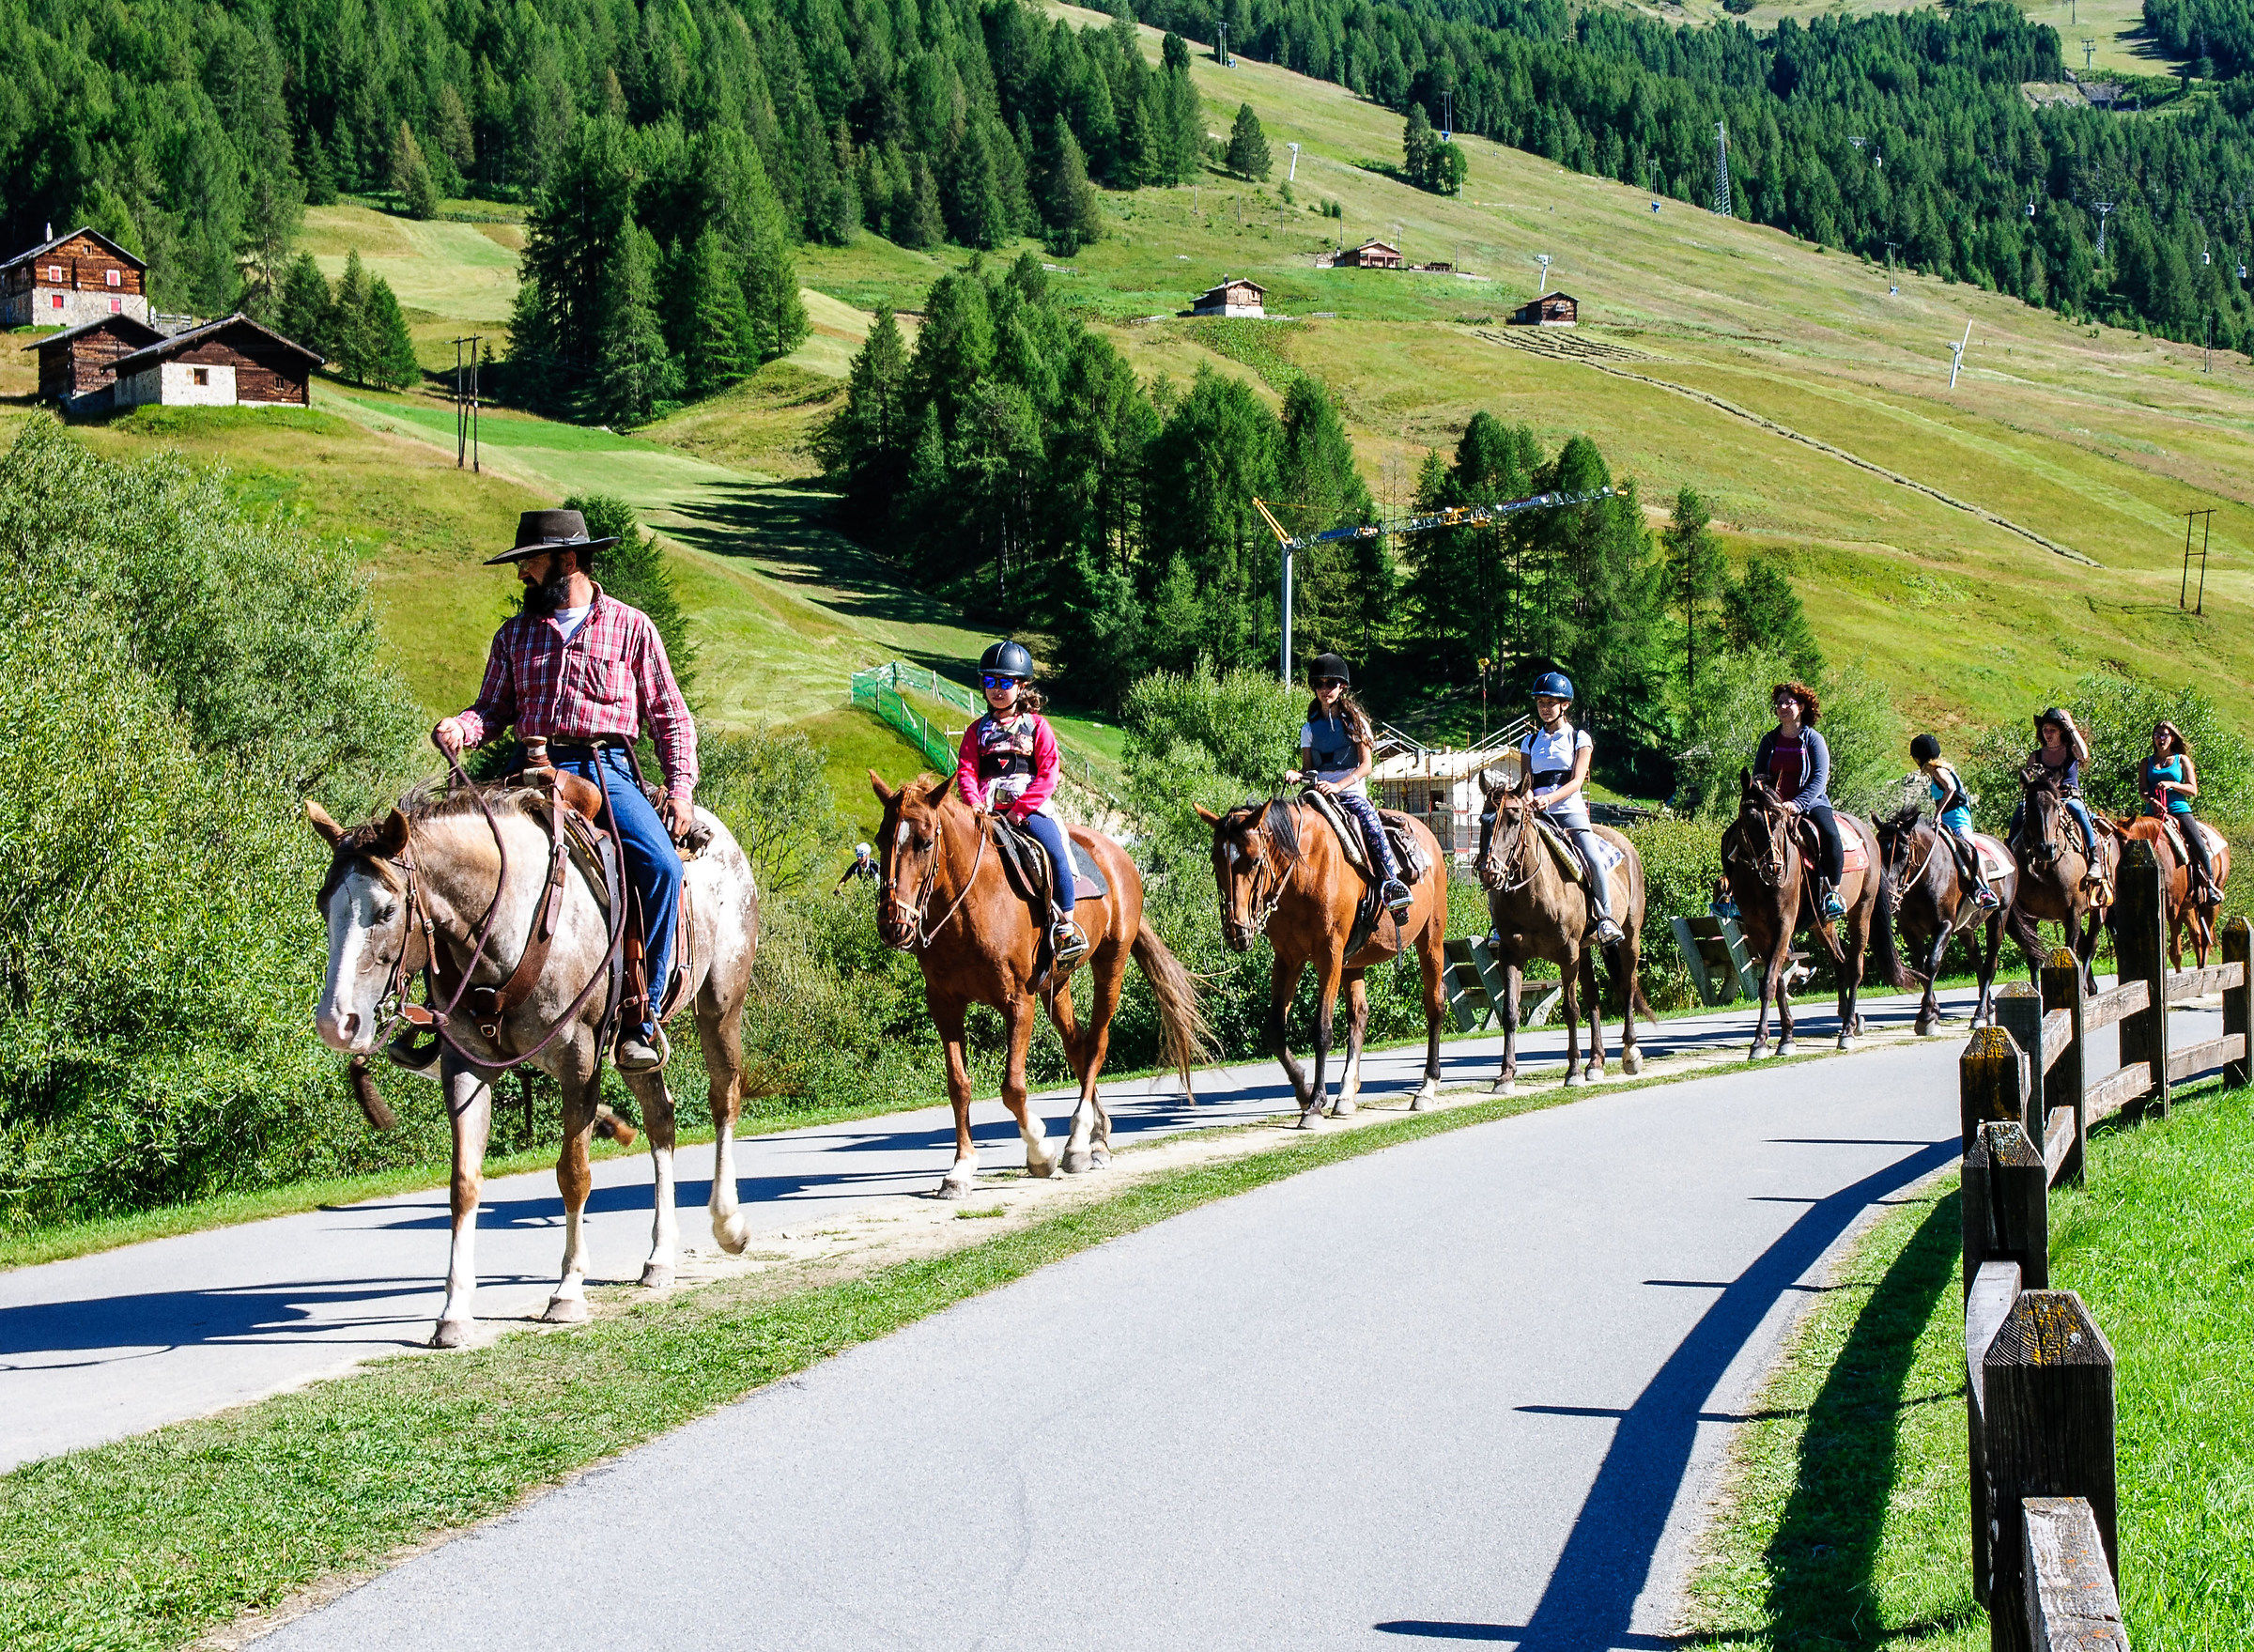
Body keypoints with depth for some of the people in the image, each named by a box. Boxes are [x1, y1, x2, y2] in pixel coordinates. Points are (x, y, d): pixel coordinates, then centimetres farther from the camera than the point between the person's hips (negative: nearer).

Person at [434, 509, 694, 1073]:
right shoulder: (515, 635, 18)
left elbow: (671, 718, 9)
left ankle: (642, 1012, -19)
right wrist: (461, 727, -7)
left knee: (662, 864, -29)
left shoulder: (631, 627, 9)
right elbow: (494, 709, 17)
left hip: (606, 772, -2)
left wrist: (681, 789, -4)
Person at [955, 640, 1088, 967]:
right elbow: (966, 771, 8)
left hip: (1030, 808, -2)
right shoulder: (978, 730, 16)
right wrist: (974, 802, -14)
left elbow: (1048, 775, 0)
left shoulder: (1036, 726, 8)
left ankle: (1066, 925, -20)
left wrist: (1021, 808, -13)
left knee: (1055, 851, -27)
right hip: (987, 812, 2)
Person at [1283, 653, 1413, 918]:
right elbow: (1308, 767, 13)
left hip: (1352, 792, -2)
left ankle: (1392, 882, -33)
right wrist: (1296, 775, -12)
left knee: (1372, 826, -30)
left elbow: (1365, 766, -2)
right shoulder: (1309, 729, 14)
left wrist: (1338, 785, -18)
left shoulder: (1355, 722, 6)